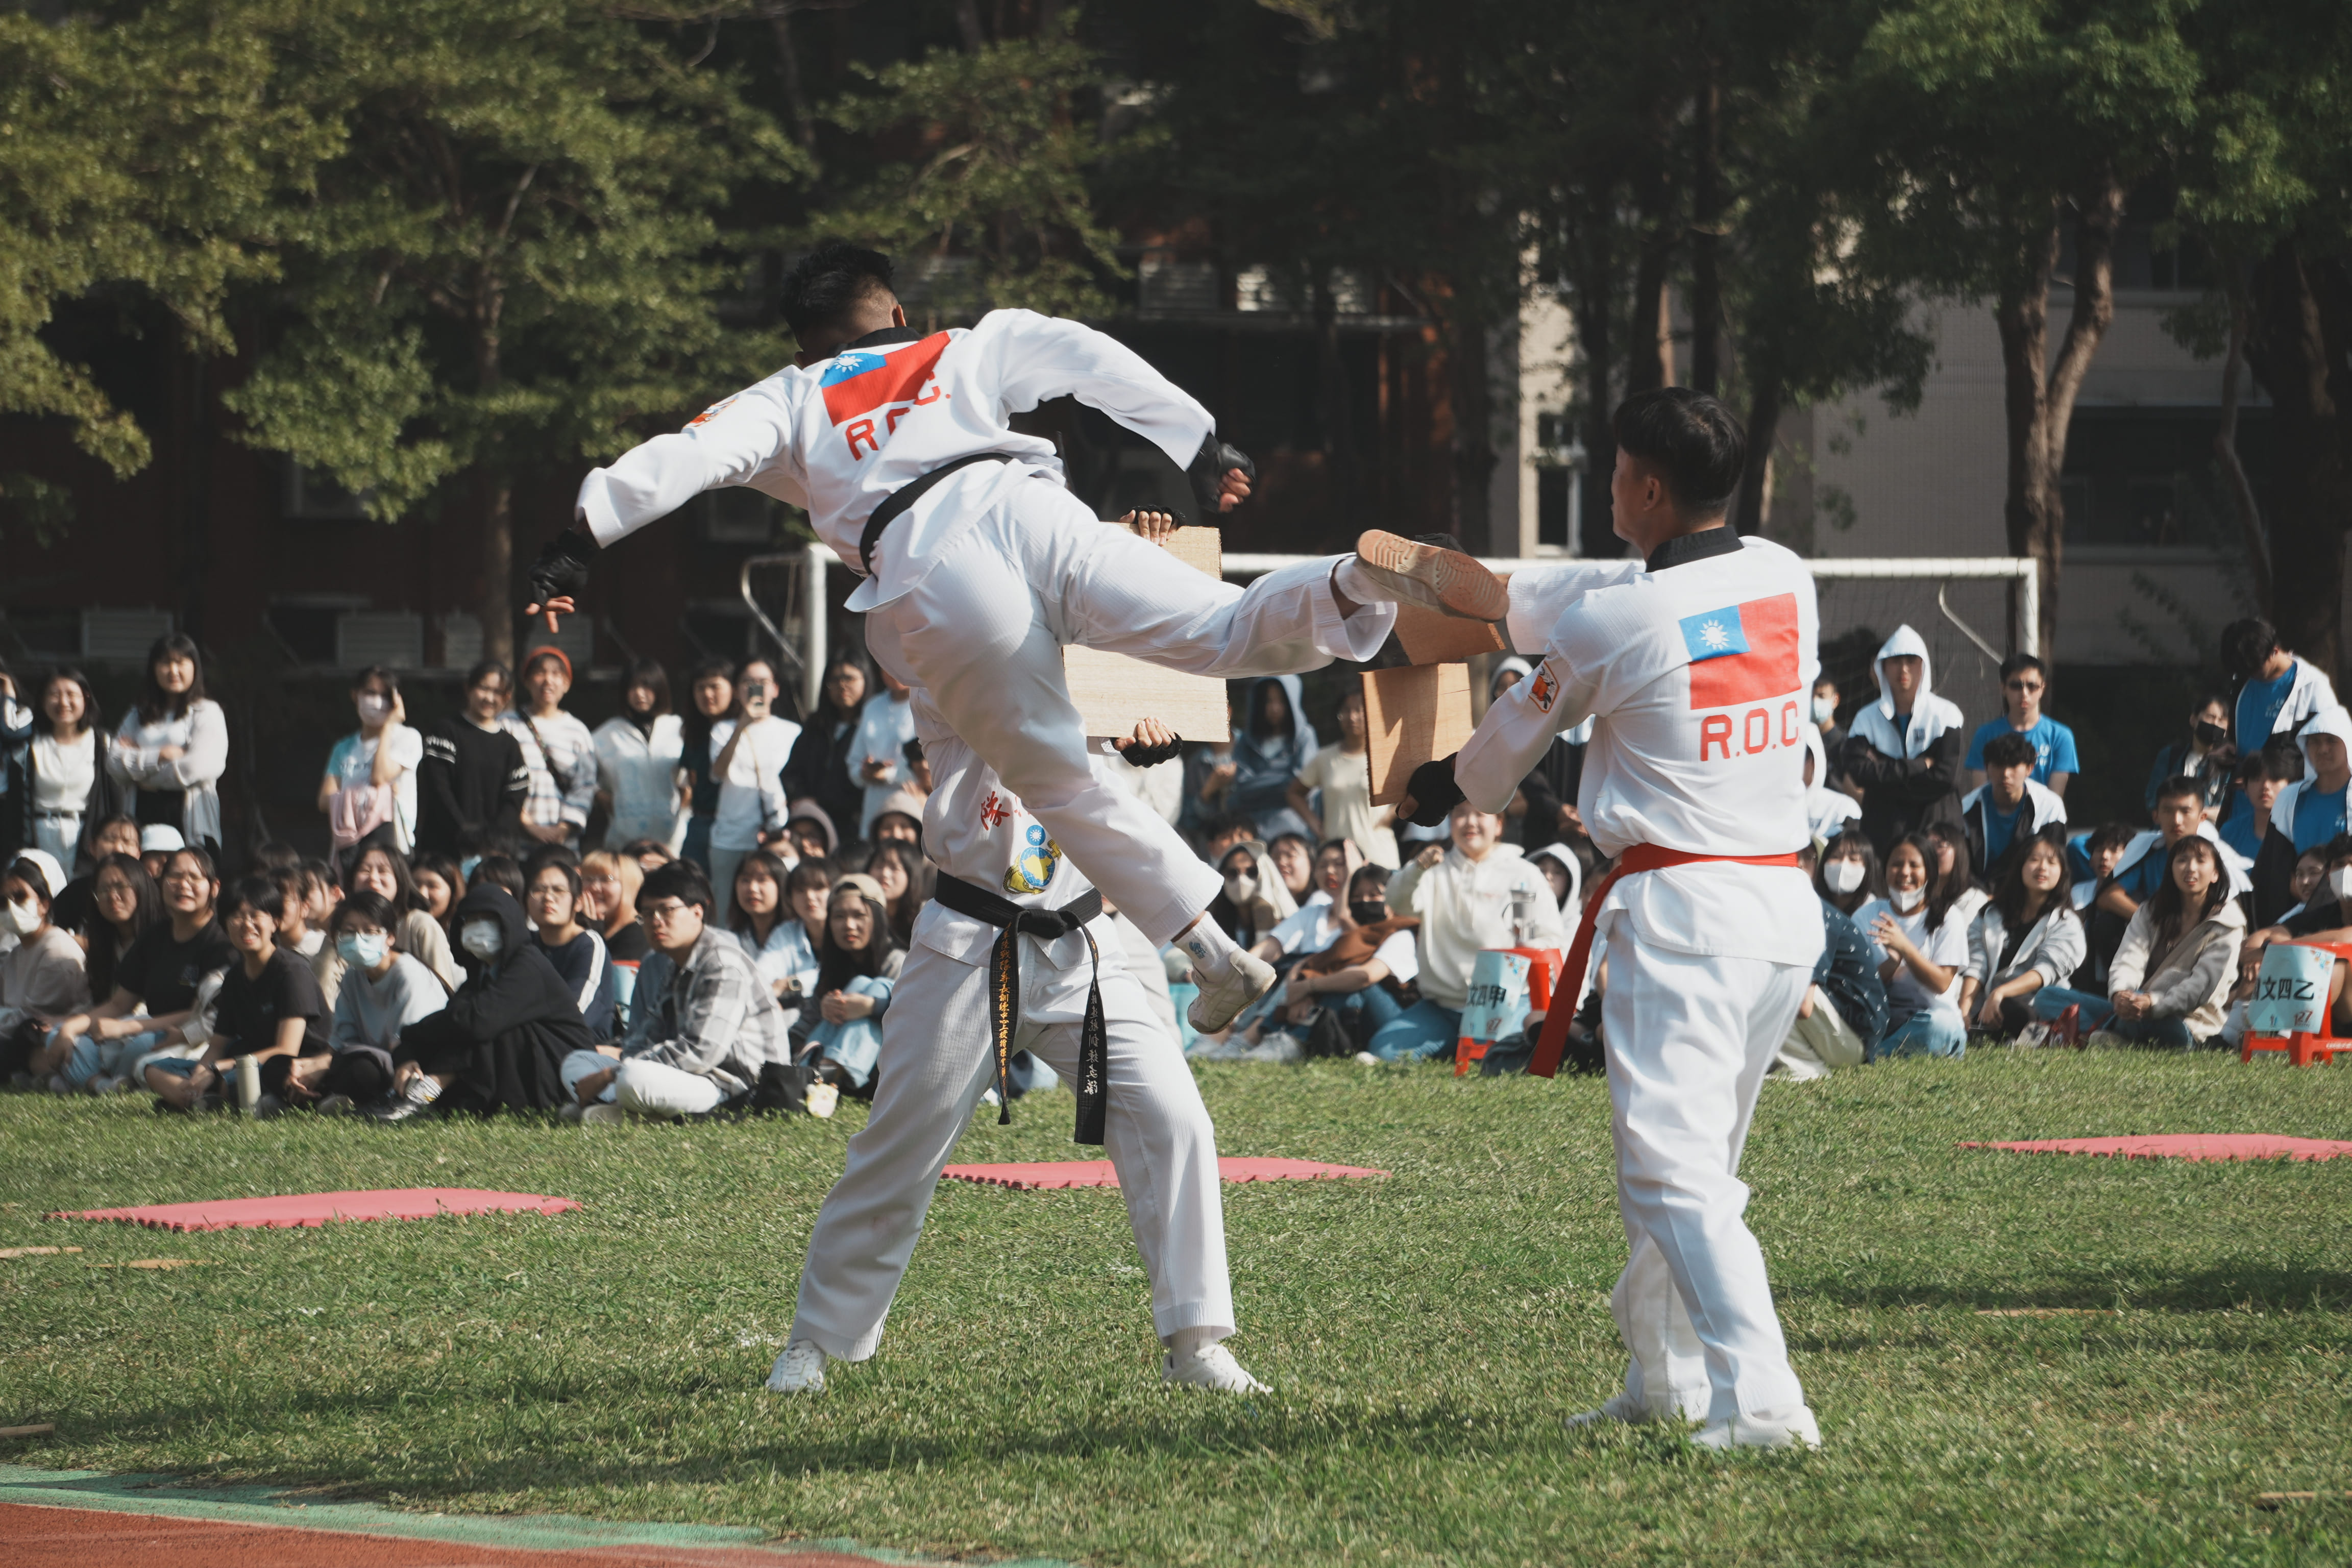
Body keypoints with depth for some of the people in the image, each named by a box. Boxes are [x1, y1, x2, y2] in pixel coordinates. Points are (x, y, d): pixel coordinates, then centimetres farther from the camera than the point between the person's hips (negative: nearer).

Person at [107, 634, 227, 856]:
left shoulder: (207, 713, 6)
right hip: (144, 816, 4)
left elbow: (201, 766, -8)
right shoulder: (138, 716, 19)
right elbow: (114, 763, 6)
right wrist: (159, 756, -7)